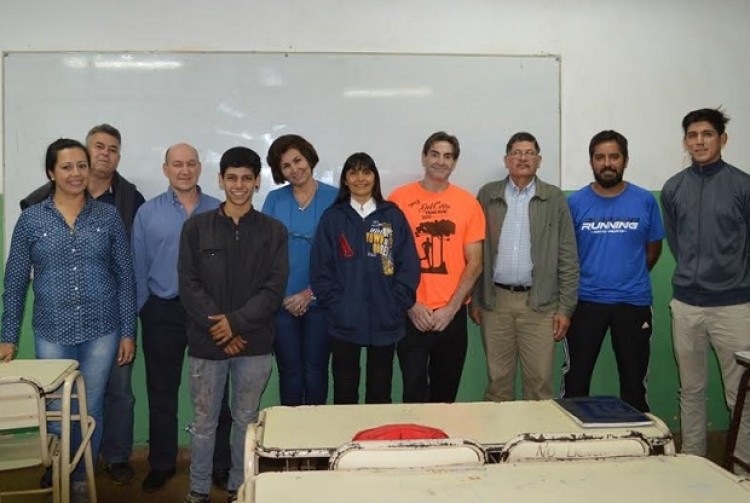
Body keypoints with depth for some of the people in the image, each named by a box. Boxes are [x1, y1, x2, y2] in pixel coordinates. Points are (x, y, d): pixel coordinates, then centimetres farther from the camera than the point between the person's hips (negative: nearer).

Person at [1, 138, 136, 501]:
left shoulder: (108, 216, 0)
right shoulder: (31, 218, 0)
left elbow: (125, 277, 1)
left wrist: (128, 332, -2)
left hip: (101, 331, 0)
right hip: (52, 333, 0)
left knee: (91, 411, 10)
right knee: (56, 413, 8)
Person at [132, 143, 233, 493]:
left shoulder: (219, 212, 1)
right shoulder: (148, 213, 2)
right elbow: (138, 267, 3)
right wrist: (139, 313, 1)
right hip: (162, 312, 1)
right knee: (162, 392, 12)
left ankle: (220, 464, 21)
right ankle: (161, 464, 27)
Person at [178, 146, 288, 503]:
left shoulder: (273, 231, 3)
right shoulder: (196, 227, 3)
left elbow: (274, 289, -4)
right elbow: (189, 286, -3)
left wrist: (236, 322, -15)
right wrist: (219, 329, -12)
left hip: (254, 343, 0)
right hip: (206, 342, 0)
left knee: (246, 420, 11)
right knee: (204, 422, 10)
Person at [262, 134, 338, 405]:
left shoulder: (334, 198, -4)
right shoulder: (274, 200, 2)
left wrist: (310, 292, -10)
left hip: (319, 300, -1)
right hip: (281, 300, 1)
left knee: (315, 369, 9)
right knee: (289, 370, 10)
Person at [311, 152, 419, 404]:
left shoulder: (393, 216, 4)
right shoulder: (332, 218, 3)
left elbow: (409, 265, 1)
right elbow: (320, 268, 1)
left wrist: (396, 305, -6)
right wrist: (335, 304, -8)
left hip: (385, 320, 0)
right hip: (344, 320, 0)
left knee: (380, 390, 12)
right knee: (344, 388, 9)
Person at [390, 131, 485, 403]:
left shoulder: (468, 202, 3)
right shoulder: (400, 198, 0)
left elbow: (474, 263, 2)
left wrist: (451, 308, -6)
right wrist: (411, 305, -8)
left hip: (452, 314, 2)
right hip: (411, 314, -2)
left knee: (446, 393, 13)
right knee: (414, 392, 0)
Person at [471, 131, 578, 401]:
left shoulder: (554, 198, 3)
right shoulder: (487, 195, 6)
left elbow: (567, 257, 2)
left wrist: (566, 307, -3)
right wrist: (474, 299, 4)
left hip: (539, 303, -1)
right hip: (495, 300, 1)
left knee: (540, 383, 1)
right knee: (497, 381, 8)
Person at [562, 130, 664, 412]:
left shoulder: (645, 200, -1)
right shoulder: (575, 202, -3)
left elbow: (653, 247, 10)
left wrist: (632, 276, 11)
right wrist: (584, 280, 7)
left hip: (634, 301, 1)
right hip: (585, 301, 0)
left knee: (634, 379, 12)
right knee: (576, 378, 6)